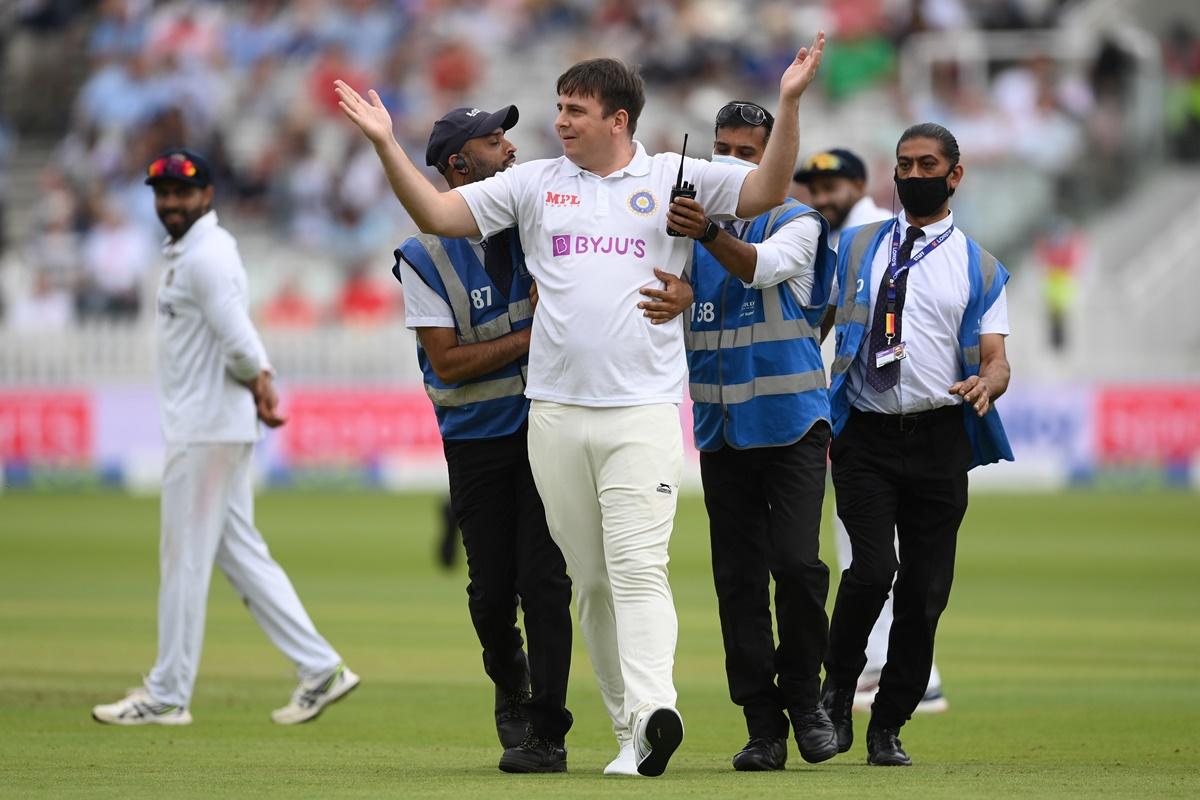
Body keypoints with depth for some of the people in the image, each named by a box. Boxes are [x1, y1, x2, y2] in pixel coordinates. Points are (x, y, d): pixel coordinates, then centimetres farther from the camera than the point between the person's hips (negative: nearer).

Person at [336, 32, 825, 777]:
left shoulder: (675, 178, 5)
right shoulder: (534, 184, 11)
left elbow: (769, 191, -3)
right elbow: (438, 214, 11)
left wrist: (789, 103, -14)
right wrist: (387, 144, 0)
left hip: (644, 414, -3)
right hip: (556, 414, 3)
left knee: (639, 568, -16)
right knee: (590, 580, 5)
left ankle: (654, 710, -30)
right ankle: (631, 732, 11)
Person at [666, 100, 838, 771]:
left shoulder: (798, 223, -1)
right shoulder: (687, 224, 12)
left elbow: (763, 266, -22)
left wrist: (709, 234, -41)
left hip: (793, 422, -4)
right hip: (722, 430, 4)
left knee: (797, 564, -14)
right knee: (738, 578, 1)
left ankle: (805, 696, 5)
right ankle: (764, 726, 3)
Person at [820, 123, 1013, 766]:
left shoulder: (980, 269, 12)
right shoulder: (855, 248, 13)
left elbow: (996, 360, 4)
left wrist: (986, 384, -21)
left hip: (939, 440, 1)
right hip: (866, 436, -1)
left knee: (926, 590, 0)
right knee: (873, 570, -18)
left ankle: (888, 727, 12)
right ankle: (836, 690, 5)